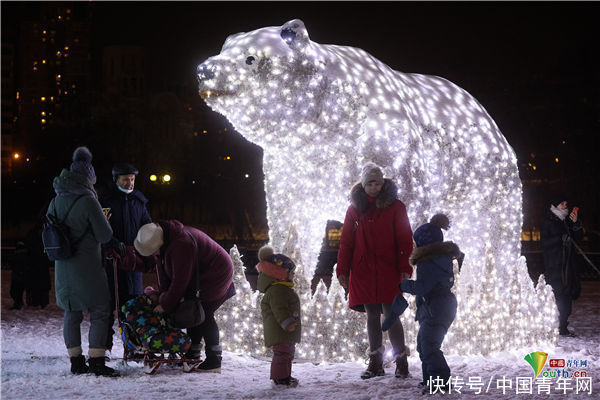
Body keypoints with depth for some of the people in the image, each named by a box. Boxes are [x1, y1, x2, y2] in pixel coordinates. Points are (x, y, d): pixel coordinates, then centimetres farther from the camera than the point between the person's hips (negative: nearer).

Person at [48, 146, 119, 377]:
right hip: (87, 267, -7)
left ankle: (76, 362, 18)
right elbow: (105, 235, -11)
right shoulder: (88, 201, -15)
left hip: (62, 267, 7)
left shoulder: (56, 202, 6)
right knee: (99, 313, 1)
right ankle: (97, 362, -2)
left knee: (72, 314, 13)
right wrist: (104, 220, 8)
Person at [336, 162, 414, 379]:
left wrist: (405, 269, -9)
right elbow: (346, 242, 12)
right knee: (372, 316, 7)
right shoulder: (355, 209, 11)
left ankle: (401, 362, 3)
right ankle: (375, 363, 14)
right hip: (363, 271, 3)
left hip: (388, 271, -3)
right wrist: (342, 270, 5)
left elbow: (405, 240, -1)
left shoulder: (395, 207, 2)